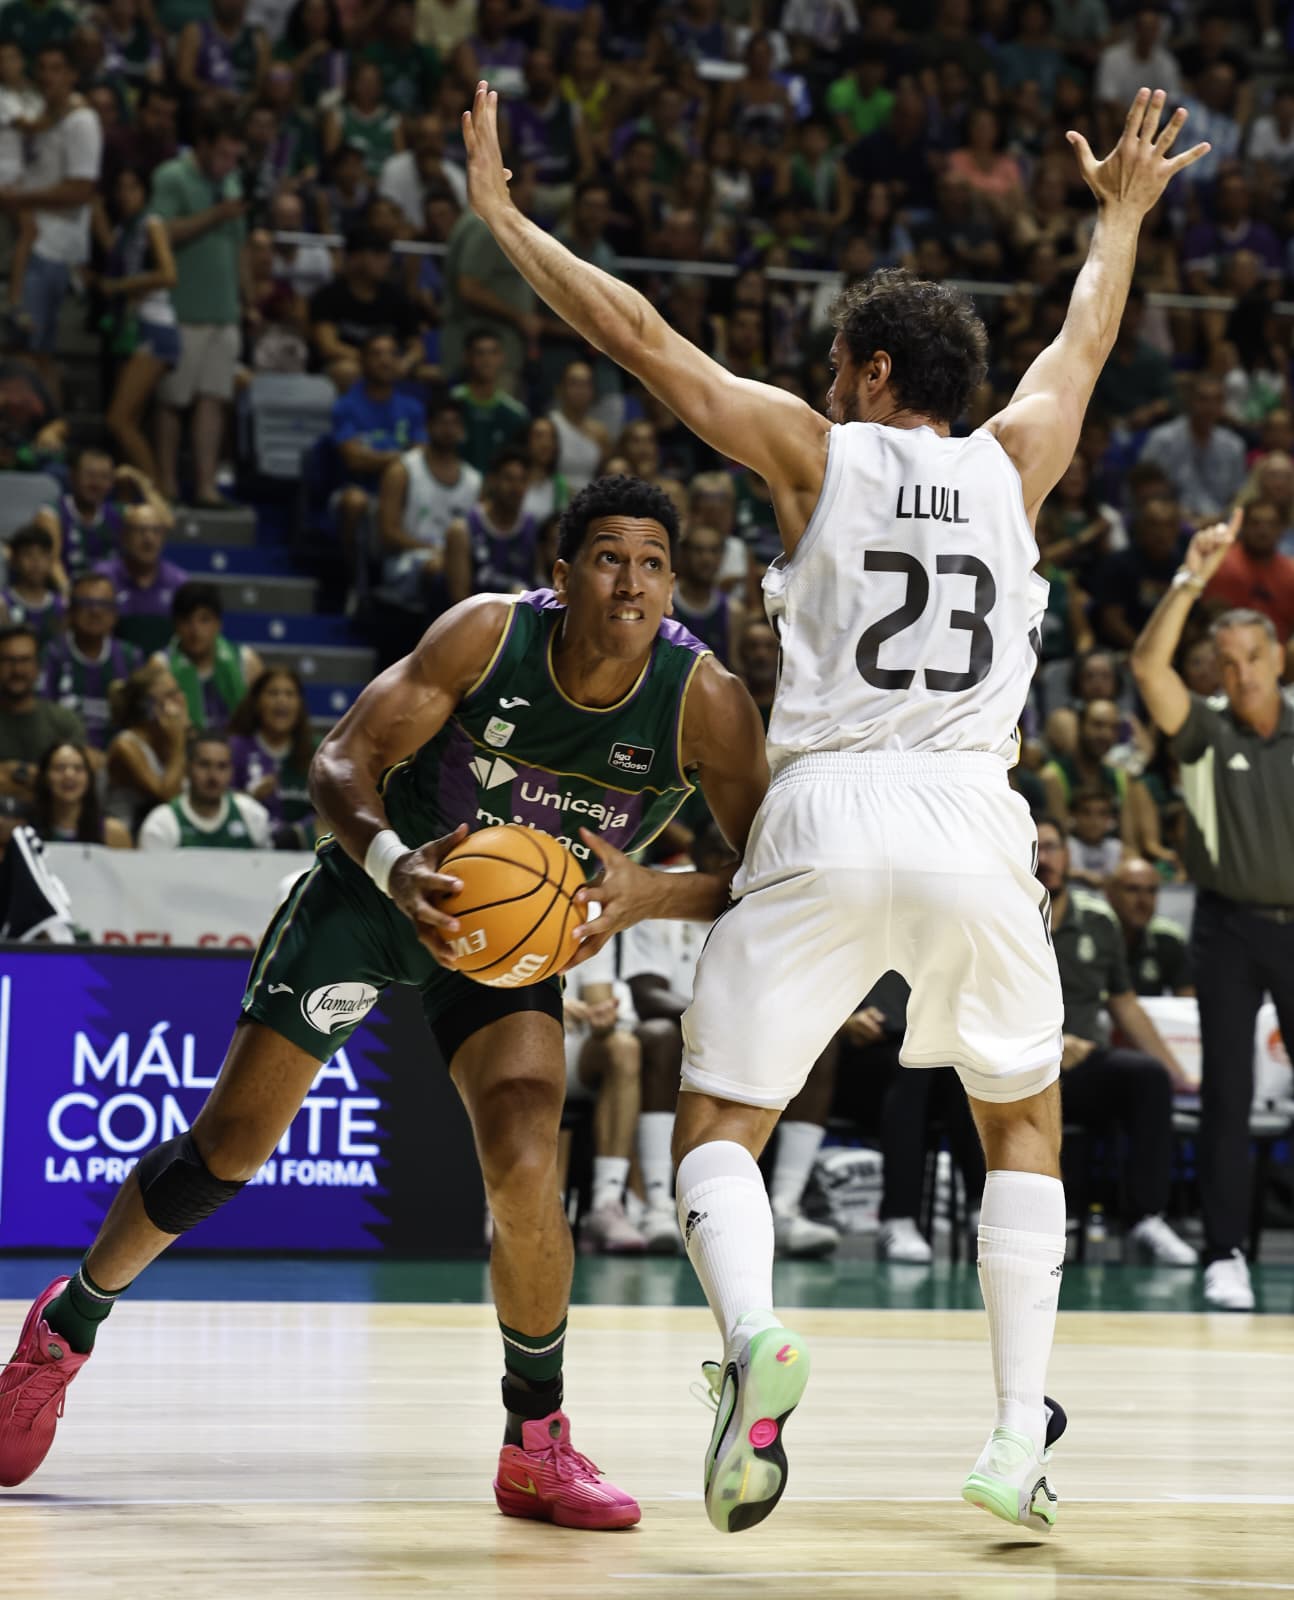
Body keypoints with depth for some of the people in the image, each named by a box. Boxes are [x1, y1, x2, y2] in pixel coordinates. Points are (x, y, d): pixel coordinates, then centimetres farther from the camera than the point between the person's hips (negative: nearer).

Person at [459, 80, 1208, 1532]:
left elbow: (639, 336, 9)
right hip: (973, 824, 2)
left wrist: (500, 215, 18)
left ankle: (750, 1334, -26)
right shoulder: (1014, 462, 14)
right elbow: (1085, 340, 34)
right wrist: (1123, 212, 52)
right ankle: (1020, 1441, 12)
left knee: (716, 1126, 5)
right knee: (1023, 1122, 22)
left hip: (826, 823, -2)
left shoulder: (814, 452, 7)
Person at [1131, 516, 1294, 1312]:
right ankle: (1226, 1254, 4)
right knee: (1227, 1095, 0)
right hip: (1230, 925, -1)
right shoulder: (1206, 731, -1)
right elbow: (1149, 665, -16)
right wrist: (1193, 579, -23)